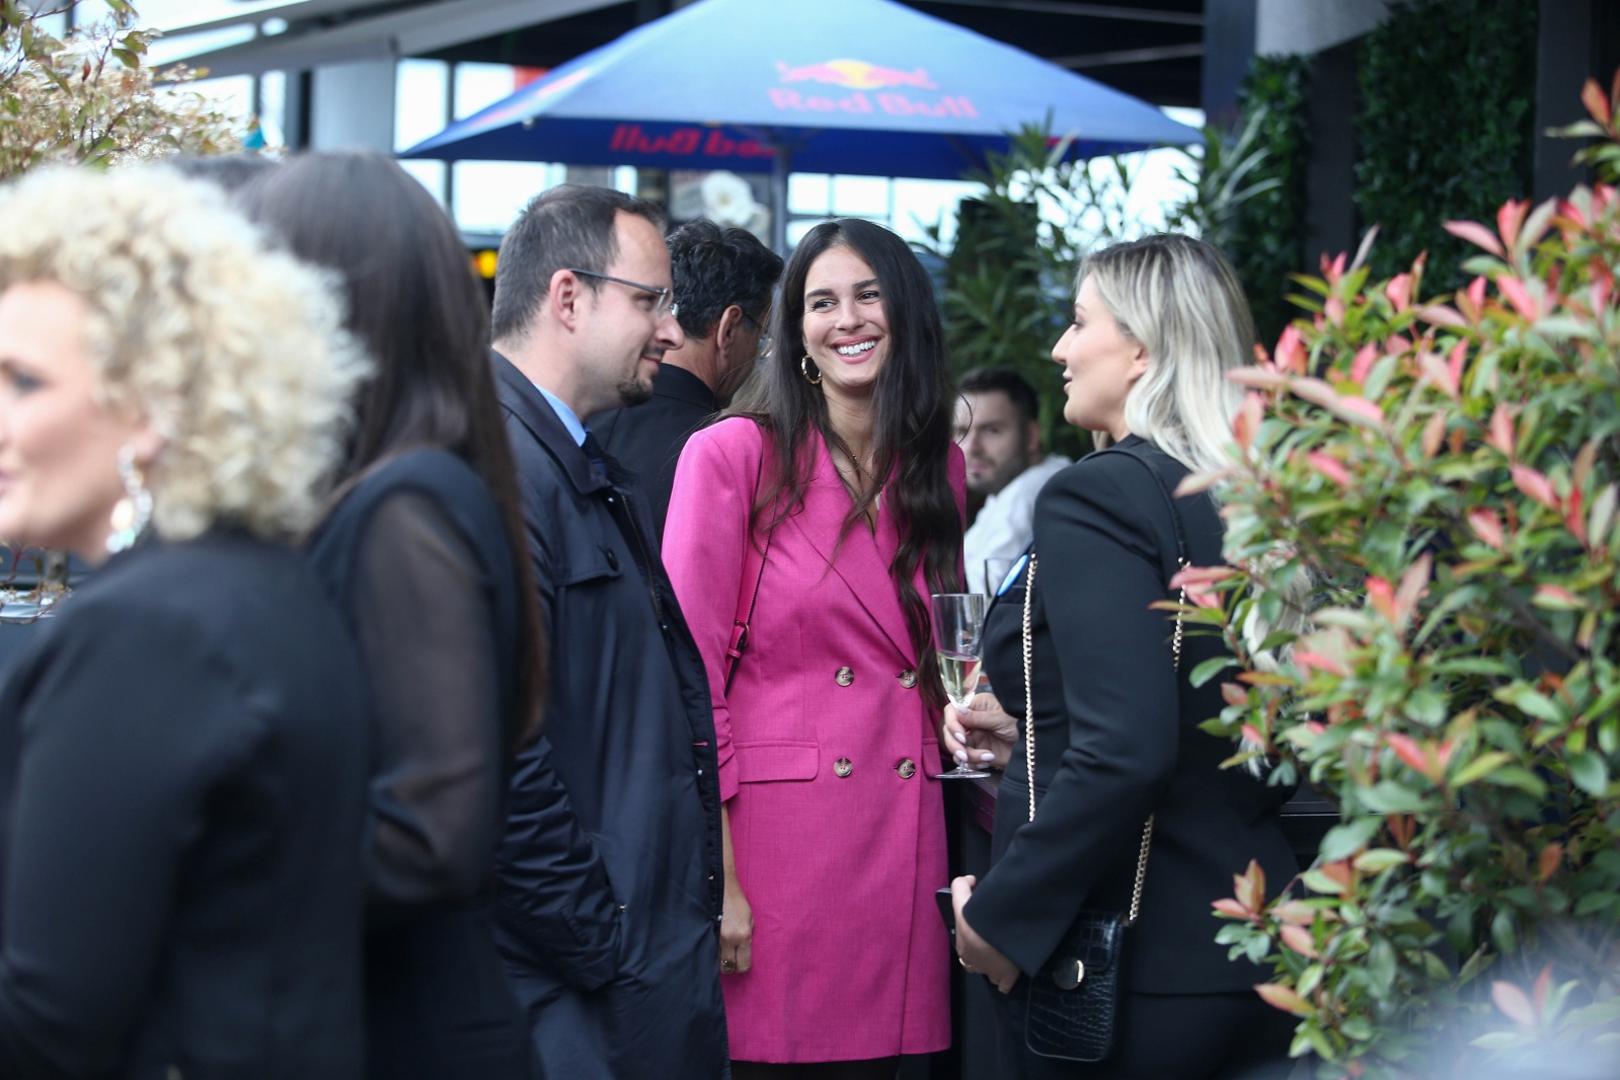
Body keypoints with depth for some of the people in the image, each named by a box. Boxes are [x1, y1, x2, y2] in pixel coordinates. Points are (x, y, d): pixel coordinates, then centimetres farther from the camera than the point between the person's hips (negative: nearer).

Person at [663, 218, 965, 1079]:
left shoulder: (938, 468, 14)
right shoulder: (732, 455, -3)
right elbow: (692, 678, -7)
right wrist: (715, 879, -13)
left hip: (902, 841, 5)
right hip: (772, 836, -4)